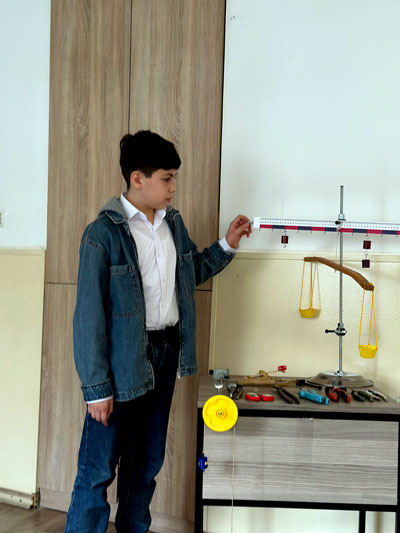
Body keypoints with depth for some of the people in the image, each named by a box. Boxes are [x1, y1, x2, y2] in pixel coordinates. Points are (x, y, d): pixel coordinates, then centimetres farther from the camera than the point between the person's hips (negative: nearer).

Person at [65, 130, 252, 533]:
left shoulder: (173, 222, 6)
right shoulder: (103, 233, -15)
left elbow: (192, 272, 23)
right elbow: (90, 315, -15)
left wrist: (227, 245, 8)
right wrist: (97, 389, -15)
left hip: (166, 352, 7)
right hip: (123, 361, -7)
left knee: (147, 462, 19)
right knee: (99, 469, 1)